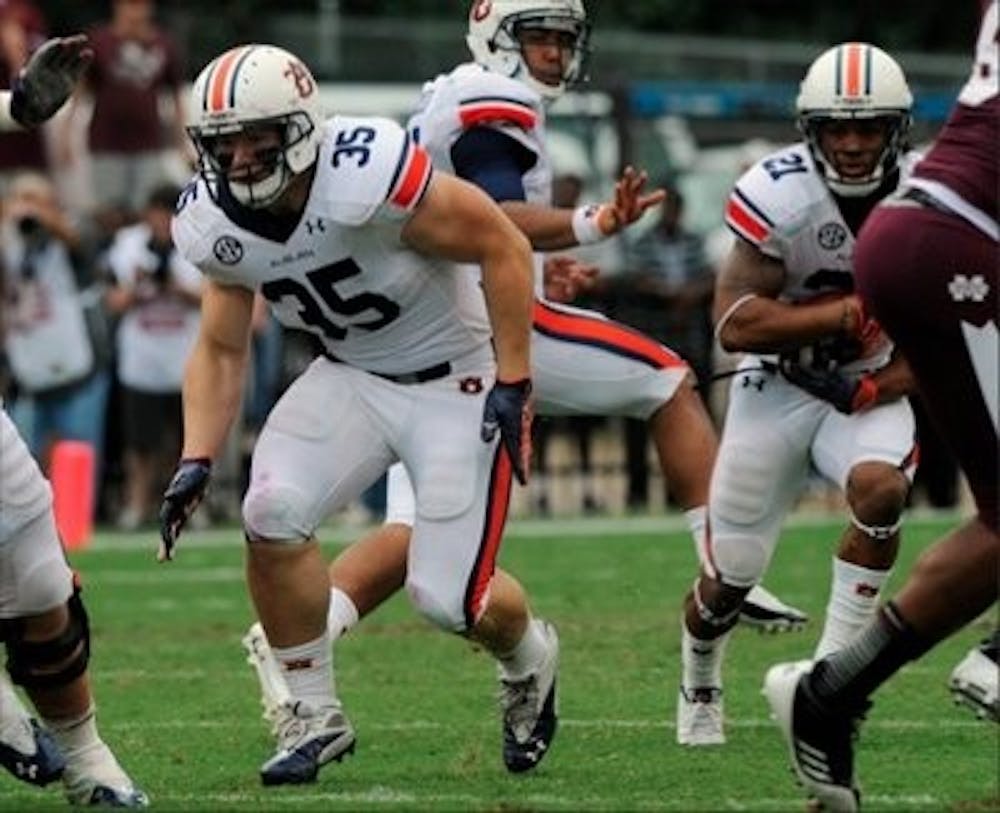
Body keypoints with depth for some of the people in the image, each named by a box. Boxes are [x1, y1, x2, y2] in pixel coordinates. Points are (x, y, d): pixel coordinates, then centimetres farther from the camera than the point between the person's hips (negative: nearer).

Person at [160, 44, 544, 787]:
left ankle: (531, 656, 30)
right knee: (272, 515, -19)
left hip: (458, 381, -5)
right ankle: (314, 717, 1)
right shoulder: (215, 224, -10)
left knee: (448, 599, -8)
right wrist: (196, 462, -8)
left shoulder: (369, 177, -32)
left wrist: (514, 387, -19)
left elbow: (504, 247, -22)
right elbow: (221, 350, 5)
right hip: (352, 377, 5)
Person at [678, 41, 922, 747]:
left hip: (874, 389, 1)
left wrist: (875, 388, -21)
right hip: (777, 390, -1)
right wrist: (854, 313, -31)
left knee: (880, 490, -31)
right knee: (732, 573, 5)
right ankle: (699, 688, 38)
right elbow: (735, 324, -25)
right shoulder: (777, 195, -21)